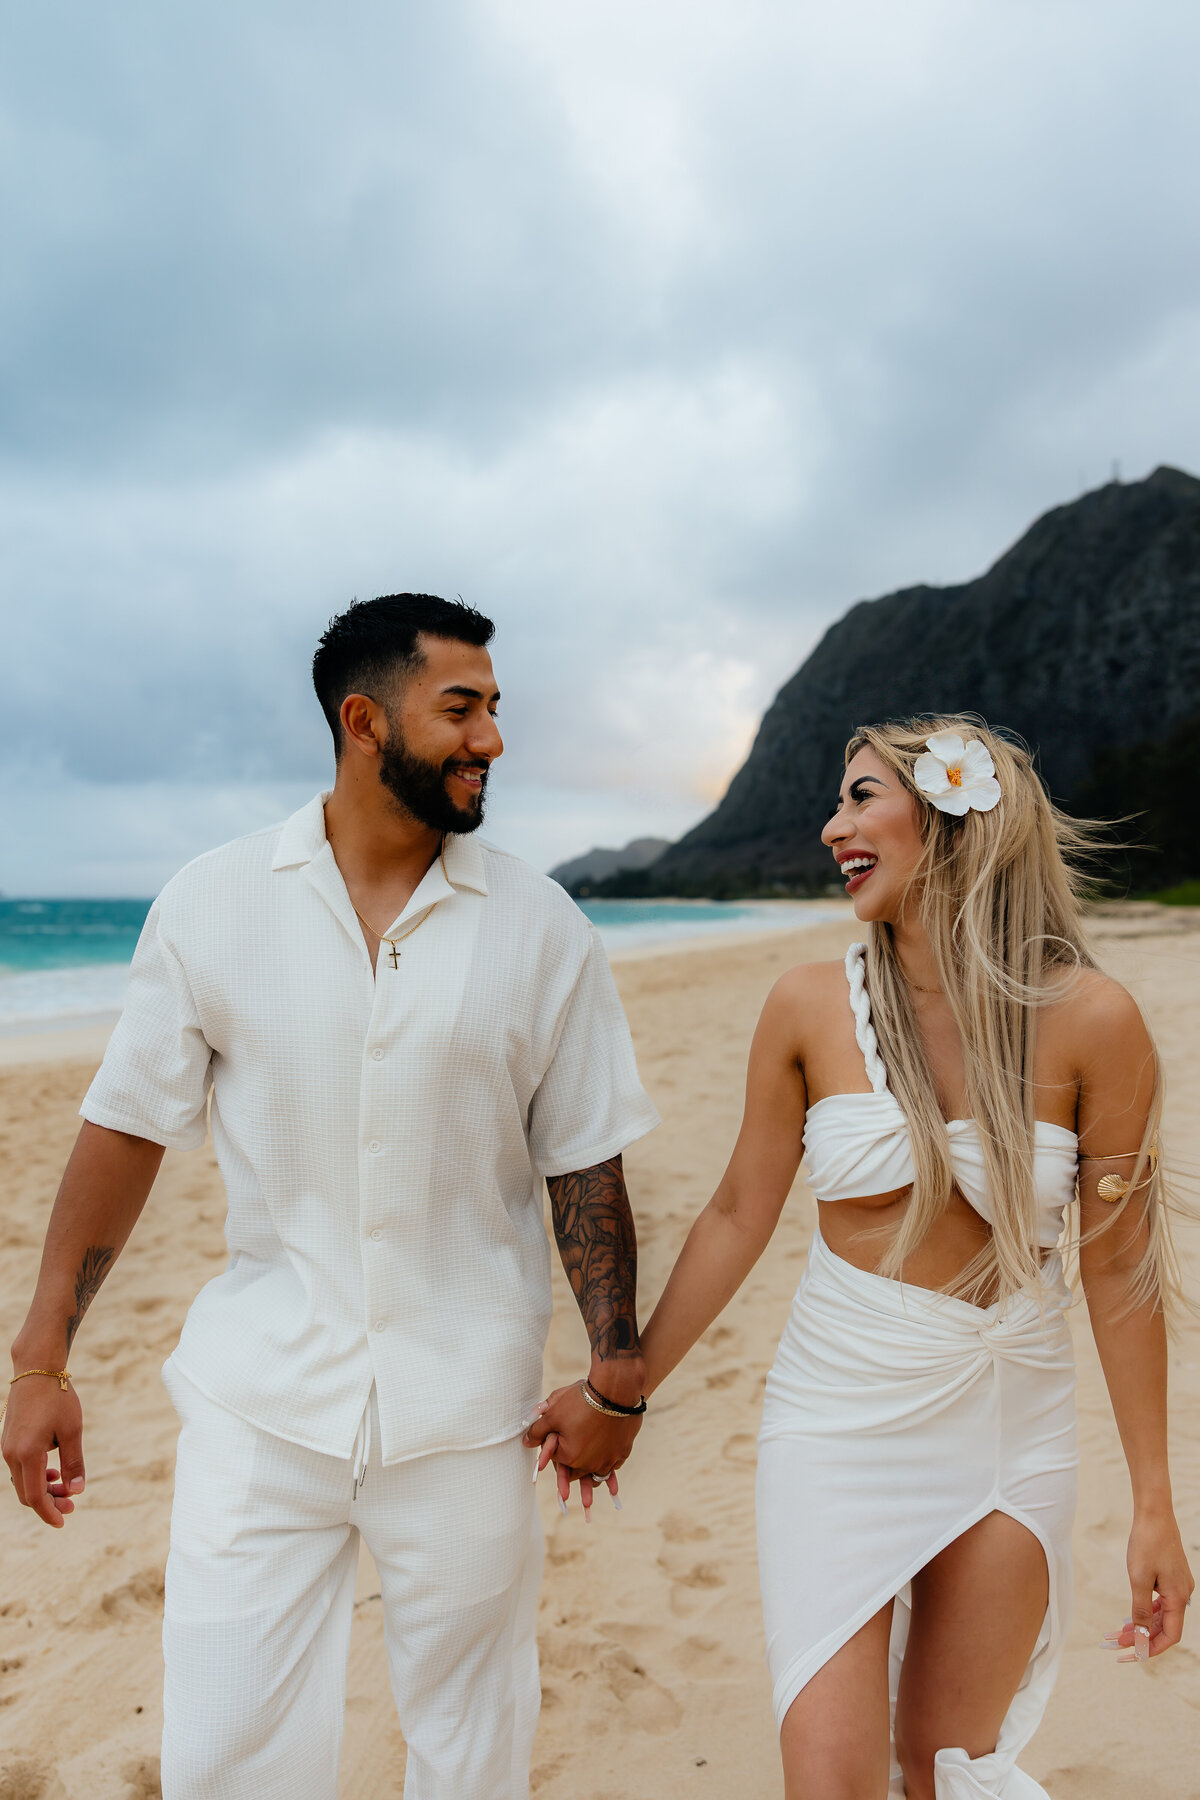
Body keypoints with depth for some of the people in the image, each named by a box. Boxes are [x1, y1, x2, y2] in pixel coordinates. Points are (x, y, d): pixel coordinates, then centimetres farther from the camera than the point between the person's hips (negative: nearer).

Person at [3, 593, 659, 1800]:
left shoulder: (539, 928, -3)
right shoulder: (211, 905, -4)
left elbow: (584, 1164, 1)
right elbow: (125, 1130, 1)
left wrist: (616, 1374, 0)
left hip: (464, 1406, 1)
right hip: (258, 1397, 0)